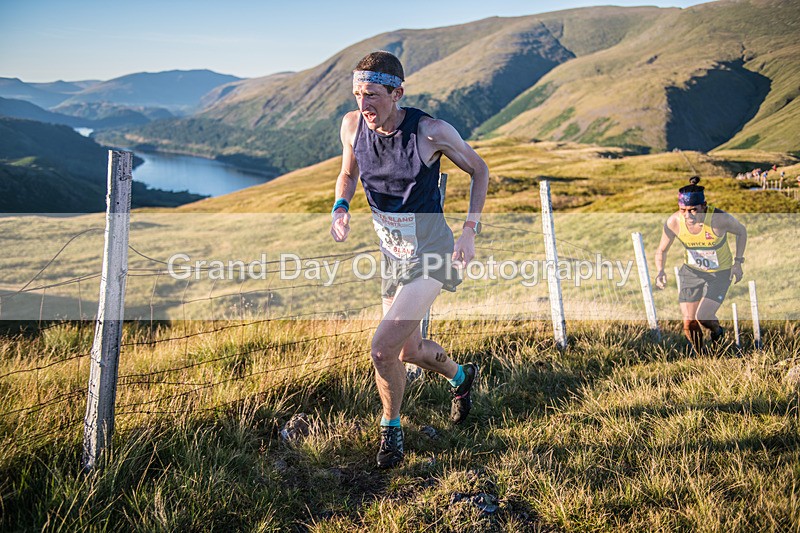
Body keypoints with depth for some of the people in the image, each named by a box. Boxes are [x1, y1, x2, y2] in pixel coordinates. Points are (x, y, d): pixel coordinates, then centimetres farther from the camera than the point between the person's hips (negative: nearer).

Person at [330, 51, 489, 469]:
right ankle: (461, 377, 51)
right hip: (391, 252, 6)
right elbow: (348, 173, 12)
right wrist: (340, 208, -9)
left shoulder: (431, 131, -20)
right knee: (409, 349, 19)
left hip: (430, 253, -6)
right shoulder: (352, 125, -8)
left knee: (383, 348, -18)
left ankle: (391, 426, 10)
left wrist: (470, 230, -11)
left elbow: (479, 170, -4)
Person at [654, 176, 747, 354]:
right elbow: (661, 251, -6)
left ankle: (717, 330, 22)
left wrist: (738, 262, -9)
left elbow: (741, 231, -6)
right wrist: (660, 271, -25)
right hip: (692, 271, 3)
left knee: (702, 318, -16)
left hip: (720, 273, -2)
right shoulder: (674, 222, -21)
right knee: (689, 325, -1)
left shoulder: (720, 218, -28)